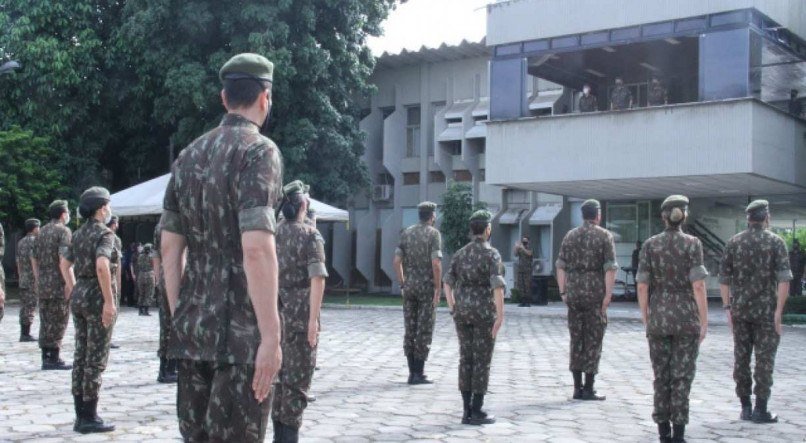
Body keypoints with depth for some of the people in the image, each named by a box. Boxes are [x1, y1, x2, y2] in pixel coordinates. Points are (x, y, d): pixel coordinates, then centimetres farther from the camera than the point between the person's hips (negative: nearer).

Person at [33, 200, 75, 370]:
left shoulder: (42, 232, 14)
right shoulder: (63, 231, -11)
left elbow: (34, 260, 16)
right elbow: (63, 261, -19)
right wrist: (71, 284, -18)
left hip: (43, 284, 7)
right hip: (59, 285, -7)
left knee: (46, 323, 10)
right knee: (58, 323, -2)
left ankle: (46, 358, 13)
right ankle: (53, 359, -1)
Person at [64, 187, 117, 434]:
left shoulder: (79, 234, 13)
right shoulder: (104, 233, -12)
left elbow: (65, 263, 20)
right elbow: (102, 266, -27)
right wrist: (109, 301, -25)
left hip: (78, 295, 8)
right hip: (96, 296, -8)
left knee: (81, 355, 11)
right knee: (96, 358, -3)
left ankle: (80, 415, 15)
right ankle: (89, 418, 0)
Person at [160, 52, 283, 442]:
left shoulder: (189, 156, 11)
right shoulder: (259, 150, -10)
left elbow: (169, 247, 11)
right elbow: (256, 249, -20)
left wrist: (179, 318, 18)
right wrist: (271, 334, -18)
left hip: (192, 327, 7)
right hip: (241, 333, -7)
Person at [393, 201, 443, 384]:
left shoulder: (406, 233, 8)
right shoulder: (433, 233, -8)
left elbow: (397, 261, 4)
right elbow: (436, 263, -17)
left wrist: (402, 284, 12)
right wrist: (438, 288, -11)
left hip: (409, 285, 5)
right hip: (427, 286, -5)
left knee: (410, 330, 8)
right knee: (424, 330, 0)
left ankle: (412, 372, 11)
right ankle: (419, 374, 0)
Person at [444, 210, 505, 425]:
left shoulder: (460, 253, 8)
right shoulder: (492, 254, -10)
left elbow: (447, 282, 7)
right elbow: (497, 285, -19)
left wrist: (453, 310, 12)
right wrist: (500, 316, -16)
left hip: (463, 311, 6)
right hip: (484, 311, -6)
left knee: (466, 359, 9)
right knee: (482, 361, 0)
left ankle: (467, 411, 9)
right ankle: (477, 412, 1)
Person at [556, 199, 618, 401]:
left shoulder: (570, 236, 10)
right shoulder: (604, 236, -4)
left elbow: (561, 266, 8)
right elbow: (610, 268, -11)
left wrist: (563, 292, 11)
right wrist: (608, 294, -10)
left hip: (574, 294, 4)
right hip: (595, 293, -4)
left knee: (576, 340, 9)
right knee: (593, 341, 1)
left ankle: (578, 388, 11)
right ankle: (588, 389, 1)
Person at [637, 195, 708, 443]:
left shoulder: (650, 245, -1)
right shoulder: (692, 244, -7)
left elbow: (642, 286, -2)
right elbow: (698, 286, -11)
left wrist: (645, 319, 9)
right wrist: (704, 321, -4)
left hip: (658, 317, 2)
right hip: (686, 317, -2)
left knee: (661, 376, 11)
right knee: (682, 376, 3)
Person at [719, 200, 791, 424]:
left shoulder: (734, 242, 5)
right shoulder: (775, 242, -4)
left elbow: (723, 278, 3)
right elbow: (784, 279, -12)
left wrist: (728, 308, 8)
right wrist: (778, 311, -10)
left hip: (740, 309, 3)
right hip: (765, 309, -3)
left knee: (741, 358, 9)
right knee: (764, 359, 1)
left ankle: (745, 407, 13)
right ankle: (760, 410, 0)